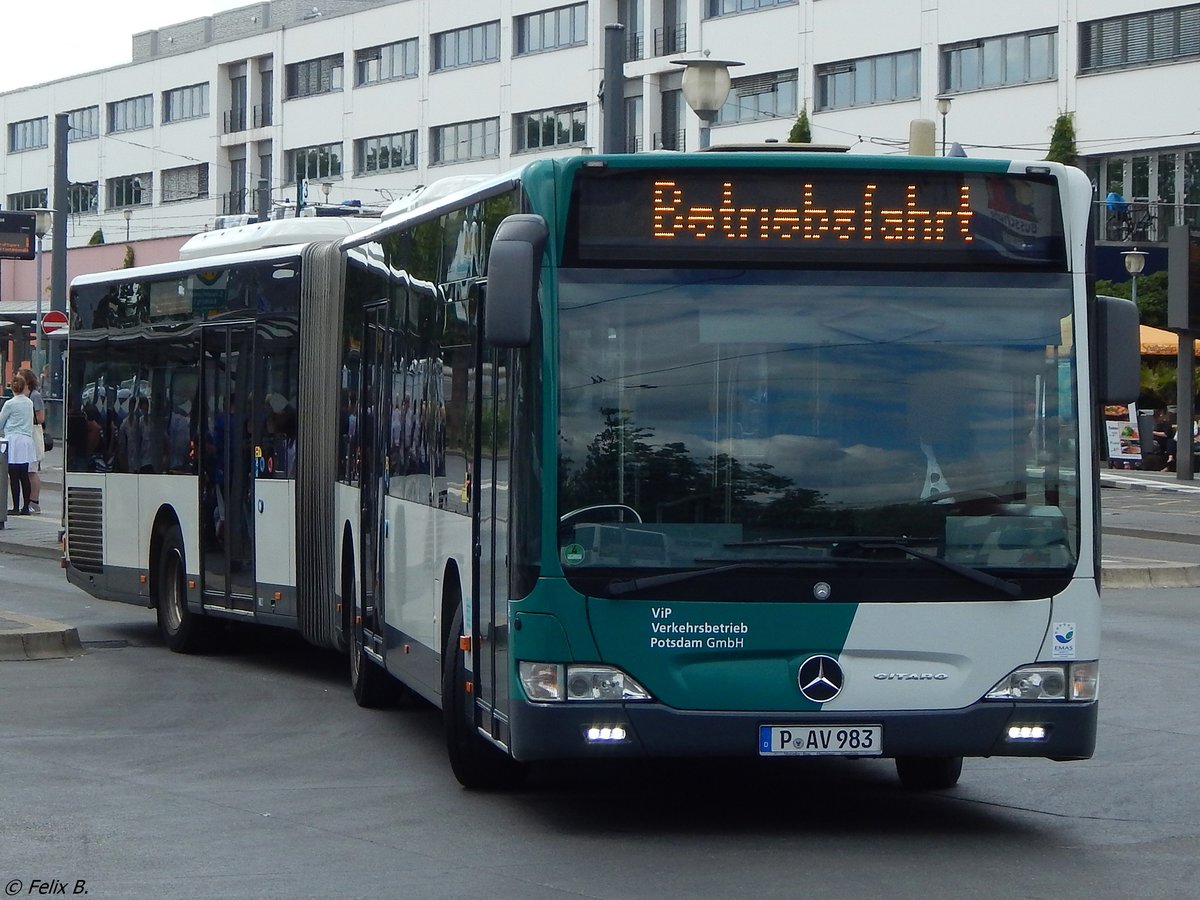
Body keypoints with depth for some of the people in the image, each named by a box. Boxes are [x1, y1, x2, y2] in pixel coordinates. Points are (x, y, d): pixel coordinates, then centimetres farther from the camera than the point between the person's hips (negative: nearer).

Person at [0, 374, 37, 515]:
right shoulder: (29, 403, 8)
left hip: (13, 441, -6)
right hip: (27, 440, 6)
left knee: (14, 477, -3)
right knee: (24, 476, 8)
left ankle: (16, 507, -5)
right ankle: (26, 507, 9)